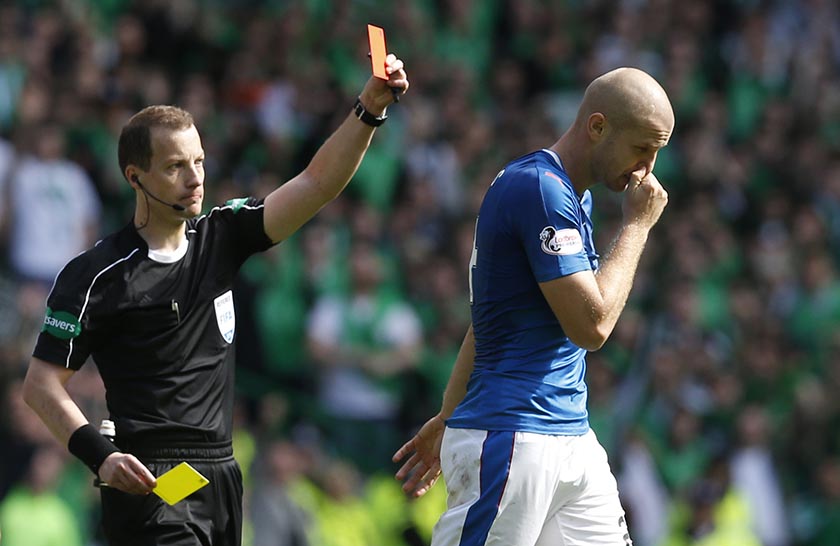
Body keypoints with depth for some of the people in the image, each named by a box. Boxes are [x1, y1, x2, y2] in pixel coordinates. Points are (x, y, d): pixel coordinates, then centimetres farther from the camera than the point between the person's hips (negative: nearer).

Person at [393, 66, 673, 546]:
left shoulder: (575, 197, 17)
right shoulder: (541, 190, -14)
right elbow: (591, 325, -19)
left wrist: (449, 417, 26)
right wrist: (637, 225, -8)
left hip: (572, 440, 10)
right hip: (512, 446, -10)